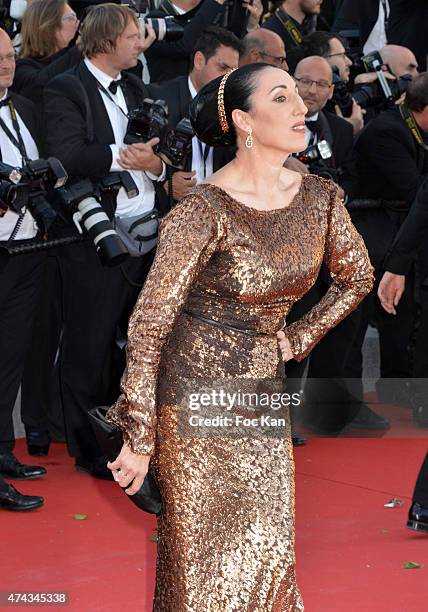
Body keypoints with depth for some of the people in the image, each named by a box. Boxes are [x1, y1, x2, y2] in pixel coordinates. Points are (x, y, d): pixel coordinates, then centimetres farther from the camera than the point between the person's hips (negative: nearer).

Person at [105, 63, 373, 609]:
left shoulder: (319, 198, -2)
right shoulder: (203, 211, -19)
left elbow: (357, 277, 17)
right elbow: (149, 322, -18)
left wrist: (298, 339, 8)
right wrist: (139, 439, -18)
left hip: (263, 389, 5)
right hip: (195, 388, -5)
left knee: (266, 555, 7)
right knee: (203, 558, 3)